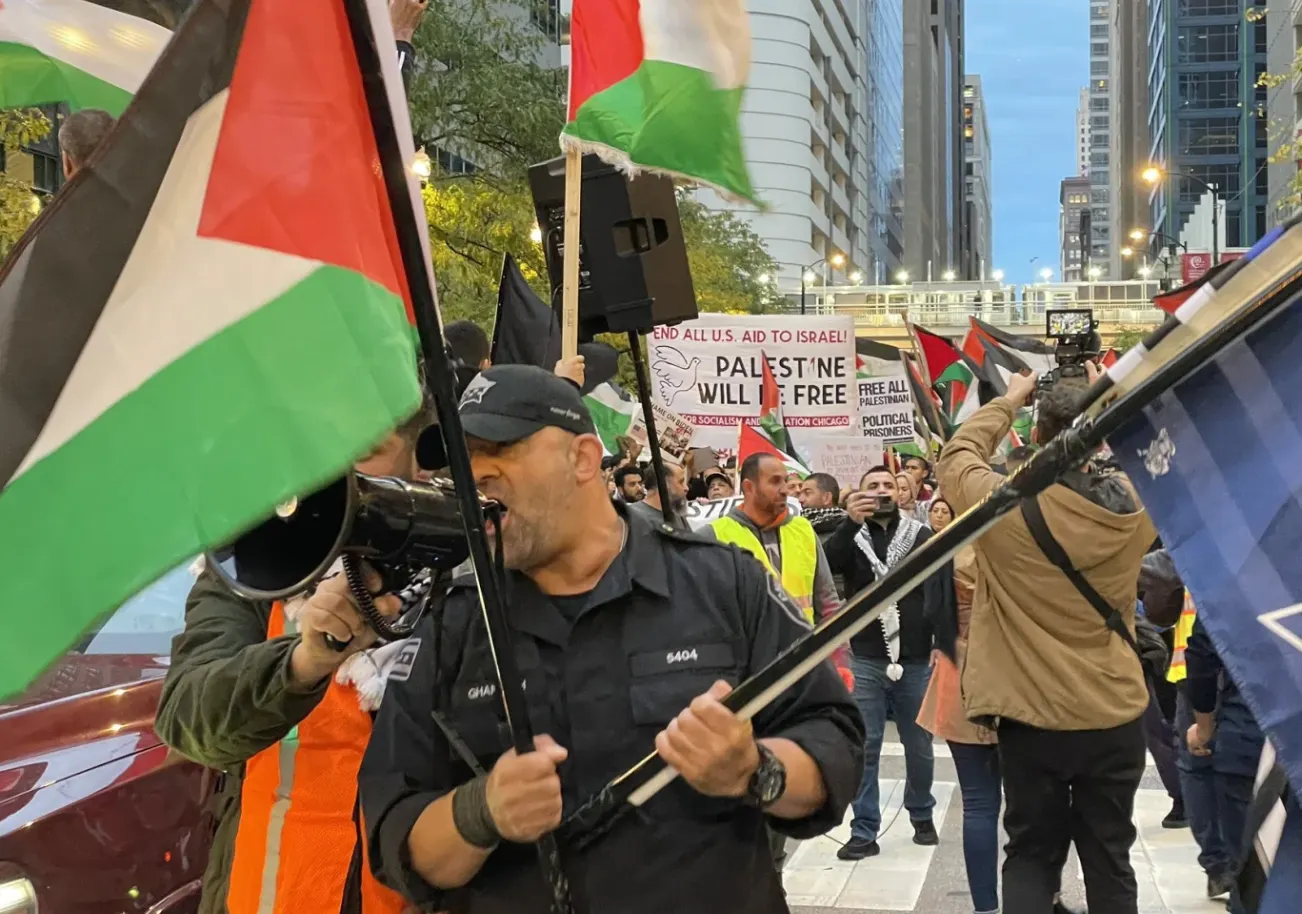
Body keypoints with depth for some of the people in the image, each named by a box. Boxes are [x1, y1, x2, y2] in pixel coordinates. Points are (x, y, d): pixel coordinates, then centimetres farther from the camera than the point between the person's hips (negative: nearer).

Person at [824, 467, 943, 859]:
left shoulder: (922, 536, 4)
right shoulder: (852, 537, 6)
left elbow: (940, 590, -1)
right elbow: (824, 564, -14)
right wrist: (850, 523, -26)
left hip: (915, 660, 0)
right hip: (866, 661, 0)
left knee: (919, 746, 13)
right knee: (864, 748, 0)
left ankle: (922, 816, 32)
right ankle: (864, 833, 5)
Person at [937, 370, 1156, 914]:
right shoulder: (1134, 504, -8)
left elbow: (956, 458, 5)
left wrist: (1008, 401, 15)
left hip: (1033, 719, -2)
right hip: (1116, 719, 2)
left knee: (1031, 856, 11)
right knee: (1109, 860, 12)